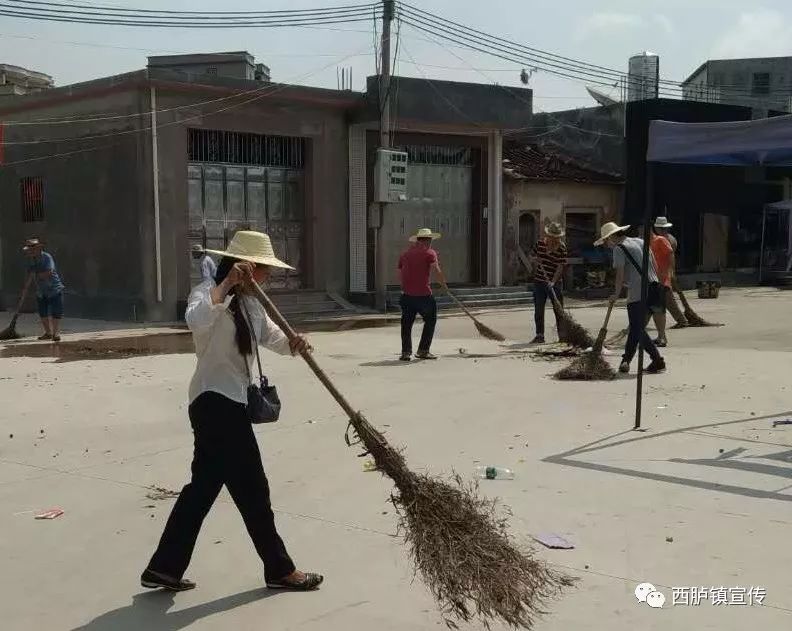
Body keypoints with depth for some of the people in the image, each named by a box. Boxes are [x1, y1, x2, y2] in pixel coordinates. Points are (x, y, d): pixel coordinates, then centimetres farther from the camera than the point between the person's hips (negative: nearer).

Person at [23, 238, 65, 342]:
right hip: (41, 291, 7)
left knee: (55, 312, -7)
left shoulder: (47, 257, -16)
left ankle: (56, 333, -3)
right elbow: (30, 275, 13)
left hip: (54, 289, -7)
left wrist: (36, 275, -13)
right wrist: (25, 288, 7)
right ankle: (48, 333, 18)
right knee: (42, 313, 8)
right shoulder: (31, 259, 7)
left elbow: (48, 273, -25)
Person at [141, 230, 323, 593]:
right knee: (252, 488, 0)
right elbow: (195, 320, -35)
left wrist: (293, 344, -11)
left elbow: (271, 337, 10)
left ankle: (163, 568, 19)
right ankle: (279, 570, 13)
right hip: (215, 402, -10)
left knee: (204, 486, 12)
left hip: (229, 403, 10)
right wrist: (227, 284, -38)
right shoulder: (209, 292, -12)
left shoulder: (248, 304, 19)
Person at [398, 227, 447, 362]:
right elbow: (437, 271, -13)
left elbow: (400, 274, 17)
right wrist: (444, 284, 0)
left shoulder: (405, 253, 14)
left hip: (407, 295, 4)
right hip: (423, 295, -4)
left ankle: (406, 352, 8)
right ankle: (423, 350, 10)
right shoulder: (429, 253, -2)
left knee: (407, 323, 12)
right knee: (430, 321, 12)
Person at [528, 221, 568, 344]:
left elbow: (560, 267, -15)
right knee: (538, 310, 6)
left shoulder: (562, 248, -10)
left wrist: (553, 282, -26)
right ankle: (539, 335, 14)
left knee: (558, 310, 2)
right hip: (539, 282, 3)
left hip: (554, 283, -3)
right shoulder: (540, 243, 1)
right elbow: (531, 256, 14)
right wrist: (534, 260, -11)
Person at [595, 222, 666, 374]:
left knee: (637, 330, -1)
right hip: (654, 287, 8)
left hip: (637, 293, -8)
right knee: (636, 328, 15)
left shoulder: (619, 249, -4)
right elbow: (655, 266, 17)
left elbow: (620, 275, -9)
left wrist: (616, 294, 2)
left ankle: (658, 361, -3)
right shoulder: (641, 242, 19)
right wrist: (657, 285, 21)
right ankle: (626, 361, 20)